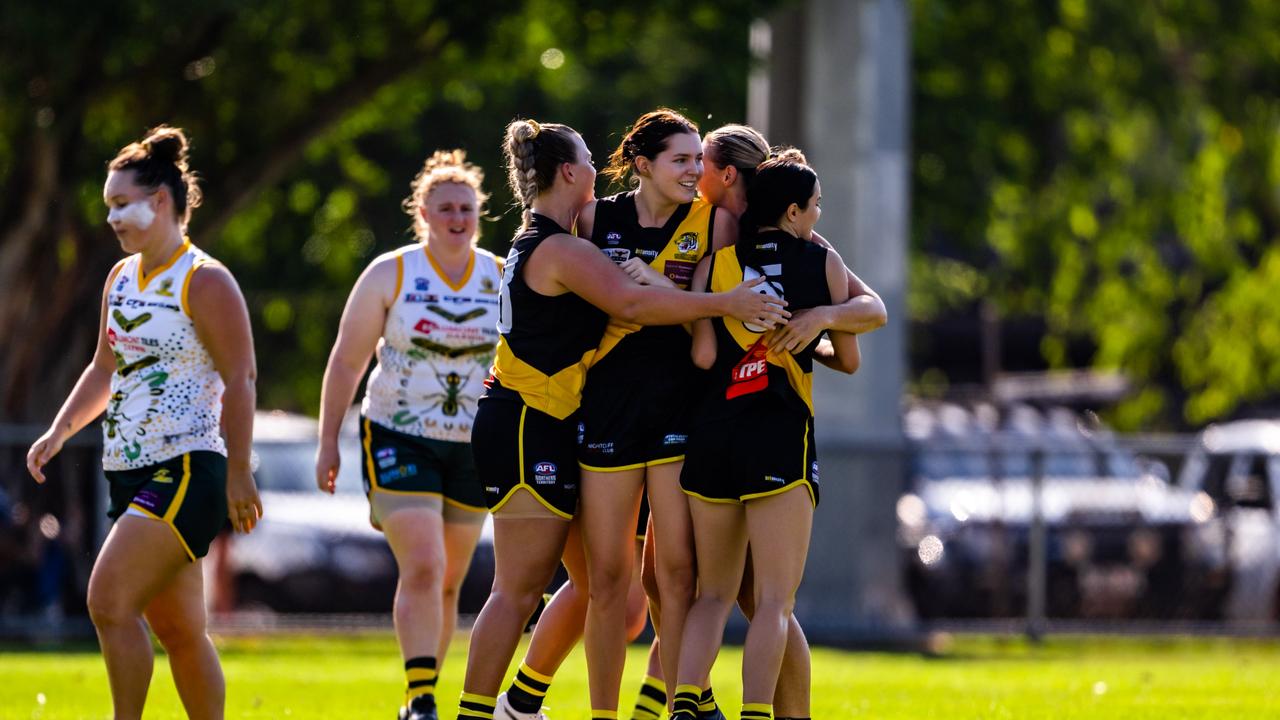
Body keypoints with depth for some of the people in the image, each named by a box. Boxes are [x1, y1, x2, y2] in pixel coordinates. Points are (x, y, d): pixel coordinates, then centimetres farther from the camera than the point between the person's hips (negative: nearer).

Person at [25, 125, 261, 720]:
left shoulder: (205, 282, -10)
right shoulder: (122, 279, 15)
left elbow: (240, 379, -14)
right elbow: (105, 371, 26)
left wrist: (237, 474, -18)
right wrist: (58, 432, 13)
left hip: (187, 470, -8)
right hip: (131, 471, 8)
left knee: (109, 600, -19)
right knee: (178, 629, 9)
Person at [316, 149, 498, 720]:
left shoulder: (502, 278, 4)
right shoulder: (390, 275, -4)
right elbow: (346, 362, 0)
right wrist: (328, 443, -2)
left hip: (472, 447, 4)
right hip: (398, 440, -4)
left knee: (449, 581, 8)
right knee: (422, 567, -18)